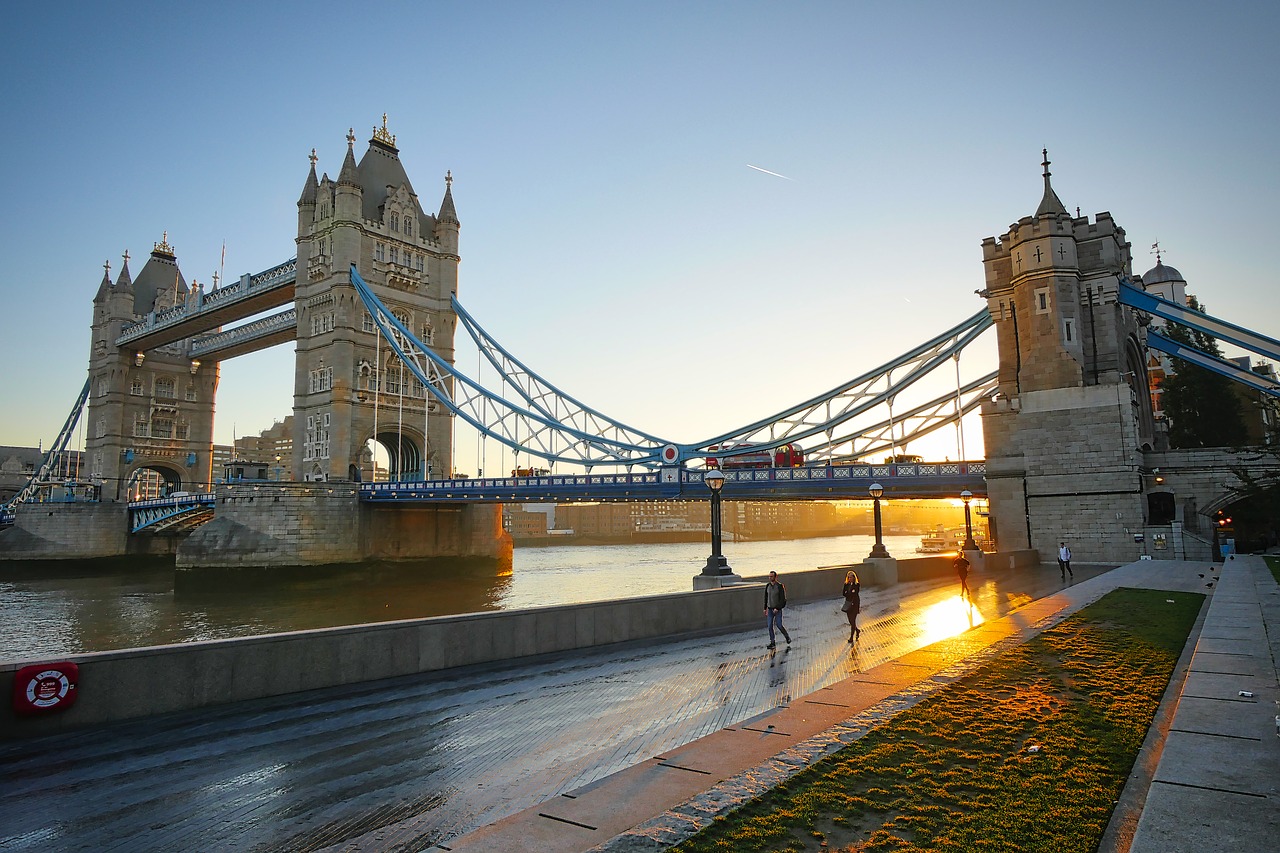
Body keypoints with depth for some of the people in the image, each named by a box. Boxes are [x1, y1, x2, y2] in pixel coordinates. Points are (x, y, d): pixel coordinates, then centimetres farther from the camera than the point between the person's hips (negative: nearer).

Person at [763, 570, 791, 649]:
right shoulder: (767, 586, 5)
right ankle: (772, 643, 6)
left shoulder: (780, 586, -12)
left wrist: (777, 608, -19)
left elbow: (782, 599, -14)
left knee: (779, 625, -2)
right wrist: (765, 608, 11)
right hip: (770, 609, 5)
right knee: (770, 626, 1)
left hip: (777, 609, -5)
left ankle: (787, 637, 24)